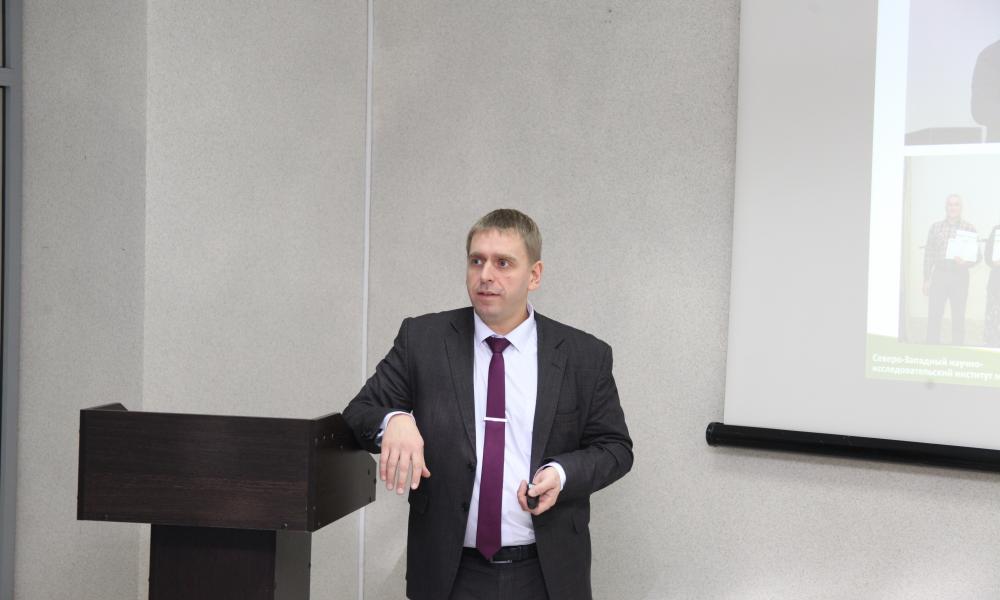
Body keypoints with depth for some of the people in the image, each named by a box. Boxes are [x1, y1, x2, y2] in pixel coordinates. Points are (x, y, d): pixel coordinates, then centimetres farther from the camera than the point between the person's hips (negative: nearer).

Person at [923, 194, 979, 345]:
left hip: (960, 275, -1)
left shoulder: (969, 228, 3)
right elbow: (928, 254, 9)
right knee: (934, 315, -1)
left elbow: (977, 255, 2)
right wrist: (926, 279, 5)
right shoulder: (936, 227, 8)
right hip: (939, 274, 1)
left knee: (958, 317, 3)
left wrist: (965, 262, -19)